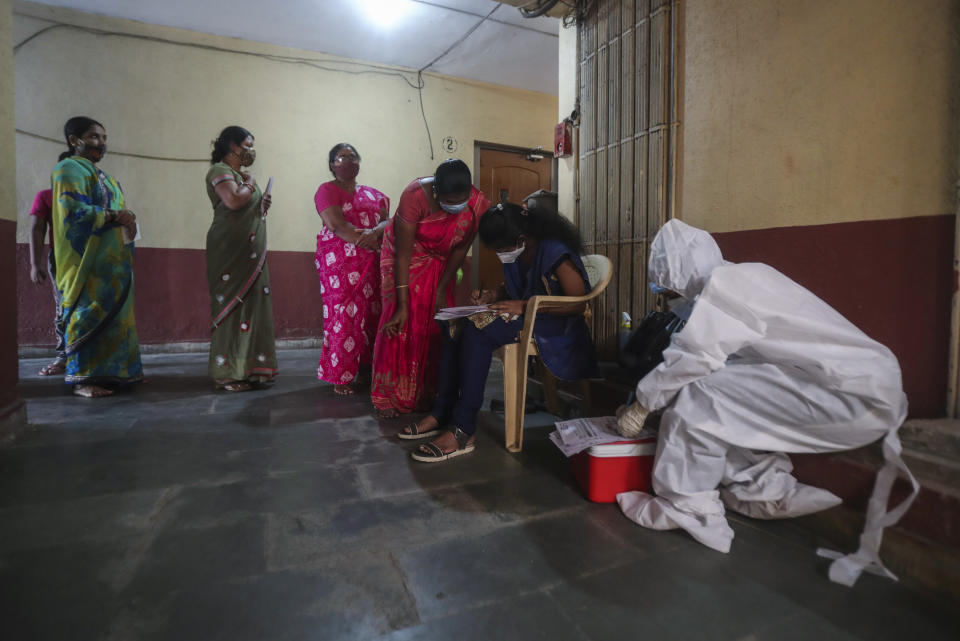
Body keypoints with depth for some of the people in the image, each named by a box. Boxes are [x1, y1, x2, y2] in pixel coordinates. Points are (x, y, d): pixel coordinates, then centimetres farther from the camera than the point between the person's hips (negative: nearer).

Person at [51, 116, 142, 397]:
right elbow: (74, 211, -18)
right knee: (89, 314, -10)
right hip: (89, 261, -9)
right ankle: (83, 379, -6)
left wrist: (125, 217, 4)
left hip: (111, 259, 9)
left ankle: (111, 371, 13)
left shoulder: (100, 174, 24)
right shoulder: (69, 169, -4)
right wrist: (114, 215, -14)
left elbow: (113, 209, 24)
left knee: (111, 313, 8)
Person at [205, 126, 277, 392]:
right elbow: (233, 200, -24)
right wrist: (250, 185, -6)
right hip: (231, 252, -9)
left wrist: (262, 204, 11)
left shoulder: (241, 174, 23)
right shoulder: (220, 170, -6)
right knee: (232, 307, -9)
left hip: (251, 253, 9)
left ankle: (248, 368, 14)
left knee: (252, 304, 7)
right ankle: (227, 374, -3)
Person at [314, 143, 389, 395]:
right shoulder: (327, 190, 5)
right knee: (343, 315, -7)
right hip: (340, 260, -5)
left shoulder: (374, 194, 21)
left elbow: (387, 221, 5)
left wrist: (374, 232, -19)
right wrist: (374, 244, -15)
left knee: (371, 314, 2)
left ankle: (367, 366, 13)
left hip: (372, 263, 5)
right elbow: (337, 225, -11)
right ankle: (341, 376, -1)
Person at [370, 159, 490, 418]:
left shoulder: (478, 204, -24)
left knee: (438, 326, 0)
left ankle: (429, 392, 12)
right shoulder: (415, 196, -33)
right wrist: (402, 306, -29)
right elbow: (403, 254, -29)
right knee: (401, 324, -9)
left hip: (440, 262, 3)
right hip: (407, 256, -3)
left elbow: (461, 248, -9)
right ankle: (390, 395, 2)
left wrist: (442, 289, -6)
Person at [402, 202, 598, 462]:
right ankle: (442, 413, -9)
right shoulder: (515, 253, 6)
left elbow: (579, 303, -20)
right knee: (457, 326, -11)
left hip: (556, 325, -9)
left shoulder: (555, 253, -18)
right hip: (522, 316, 9)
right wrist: (494, 295, -2)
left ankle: (462, 431, -28)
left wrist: (524, 306, -22)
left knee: (478, 330, -29)